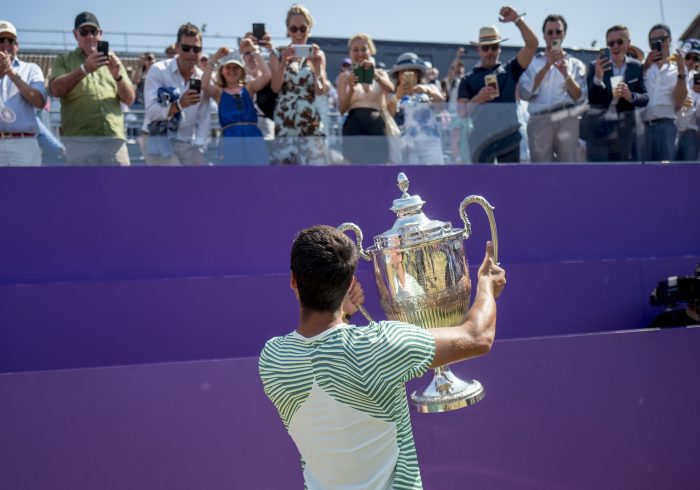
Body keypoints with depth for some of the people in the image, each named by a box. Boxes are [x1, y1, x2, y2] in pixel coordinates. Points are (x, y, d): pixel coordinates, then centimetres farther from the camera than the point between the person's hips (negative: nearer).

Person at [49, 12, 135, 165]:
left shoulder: (113, 61, 20)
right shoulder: (64, 60, 14)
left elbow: (129, 99, 13)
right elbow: (55, 89, -5)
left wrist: (117, 75, -5)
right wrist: (84, 69, -17)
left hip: (114, 139, 2)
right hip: (78, 140, -2)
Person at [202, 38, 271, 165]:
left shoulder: (249, 87, 12)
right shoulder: (219, 92, 10)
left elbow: (267, 76, -5)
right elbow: (204, 85, -11)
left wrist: (254, 51, -2)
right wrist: (214, 59, -10)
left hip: (254, 140, 1)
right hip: (231, 141, -1)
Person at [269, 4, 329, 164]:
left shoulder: (317, 54, 7)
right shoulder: (278, 55, 8)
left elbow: (321, 90, -2)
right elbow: (275, 87, -3)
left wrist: (316, 64, -17)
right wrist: (284, 61, -16)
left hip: (311, 122, 0)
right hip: (285, 123, 0)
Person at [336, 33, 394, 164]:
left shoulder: (381, 74, 15)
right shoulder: (345, 76, 11)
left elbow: (391, 89, -9)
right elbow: (341, 109, 1)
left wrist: (374, 74, -28)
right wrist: (351, 89, -16)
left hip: (376, 127, 1)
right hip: (354, 127, -1)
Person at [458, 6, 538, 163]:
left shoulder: (509, 71, 12)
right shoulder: (468, 80, 11)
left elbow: (532, 44, 2)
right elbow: (461, 112, 1)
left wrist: (517, 19, -9)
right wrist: (477, 99, -18)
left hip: (509, 136, 0)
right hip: (481, 139, 0)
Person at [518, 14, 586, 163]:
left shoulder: (575, 64, 17)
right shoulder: (532, 62, 16)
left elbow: (580, 98, 6)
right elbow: (525, 93, 0)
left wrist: (566, 74, -9)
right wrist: (547, 66, -4)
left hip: (567, 121, 0)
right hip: (539, 121, 0)